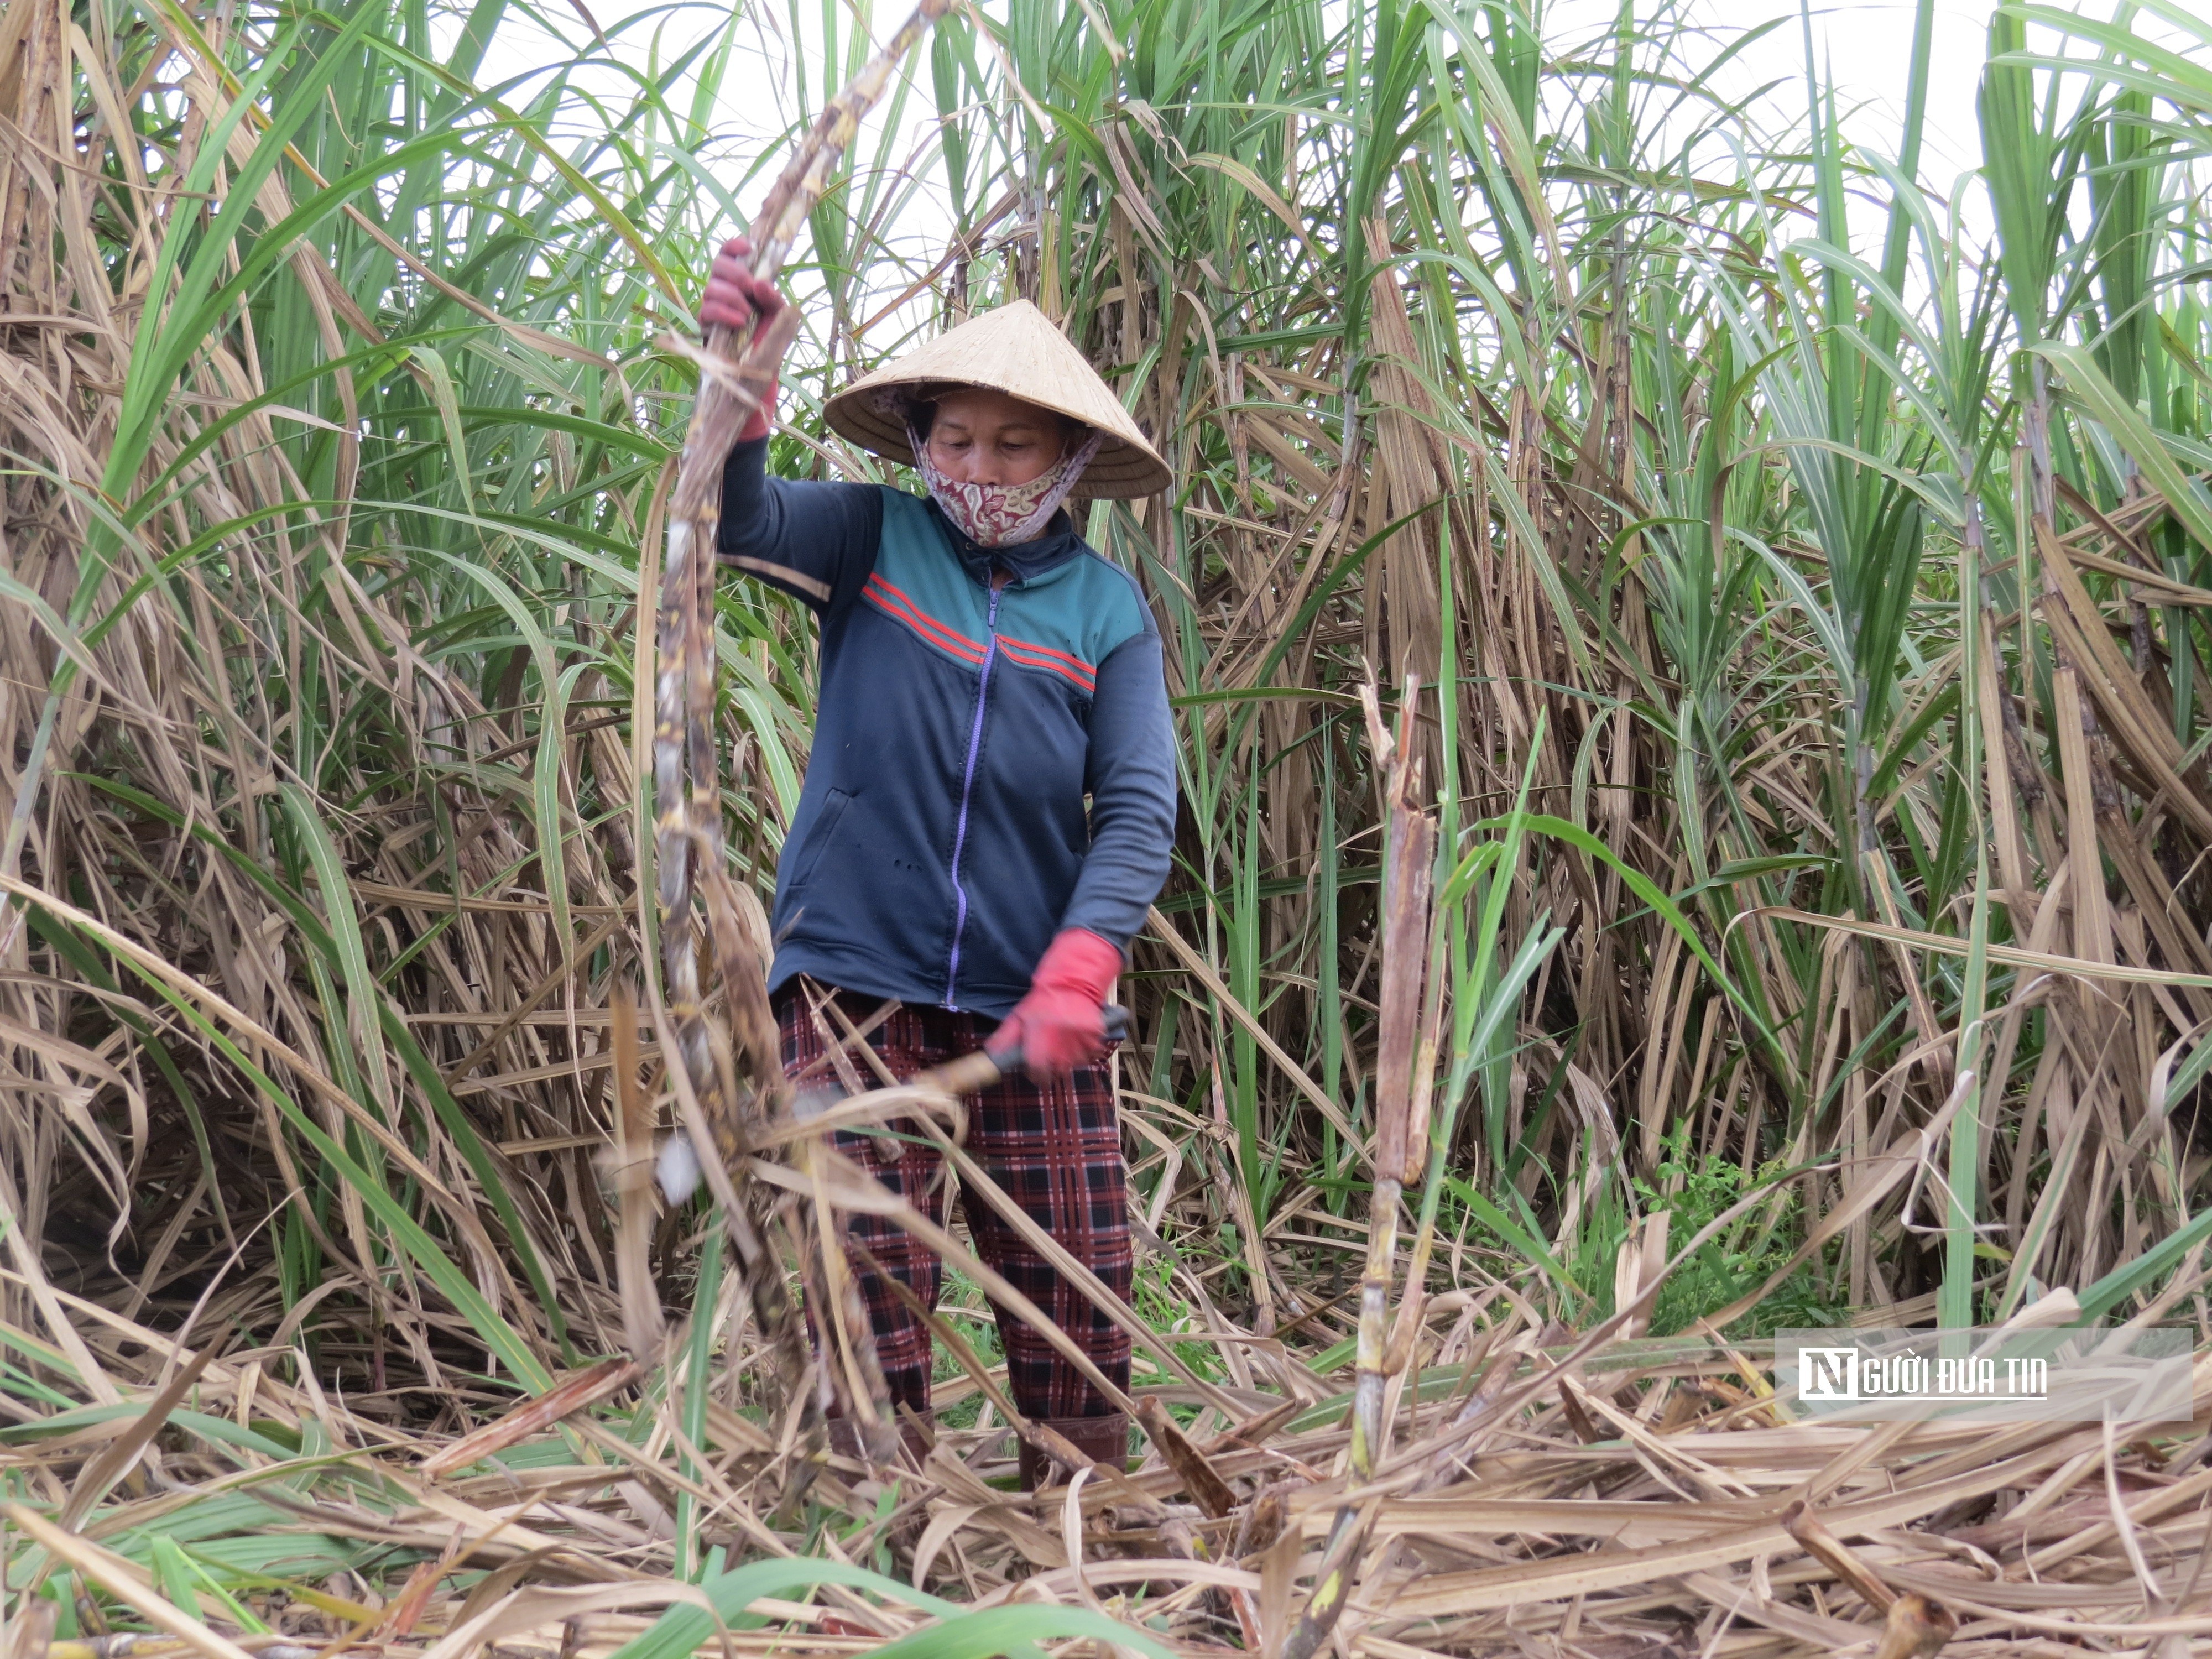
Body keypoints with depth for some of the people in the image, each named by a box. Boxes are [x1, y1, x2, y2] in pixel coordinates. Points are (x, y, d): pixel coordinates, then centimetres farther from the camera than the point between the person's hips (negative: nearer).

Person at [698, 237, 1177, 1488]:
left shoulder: (1106, 607, 4)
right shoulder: (876, 539, 3)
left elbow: (1141, 809, -5)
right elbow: (747, 524, -15)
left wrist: (1076, 971, -21)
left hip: (1031, 1000, 2)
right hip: (858, 974, -1)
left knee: (1074, 1284, 5)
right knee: (870, 1281, 0)